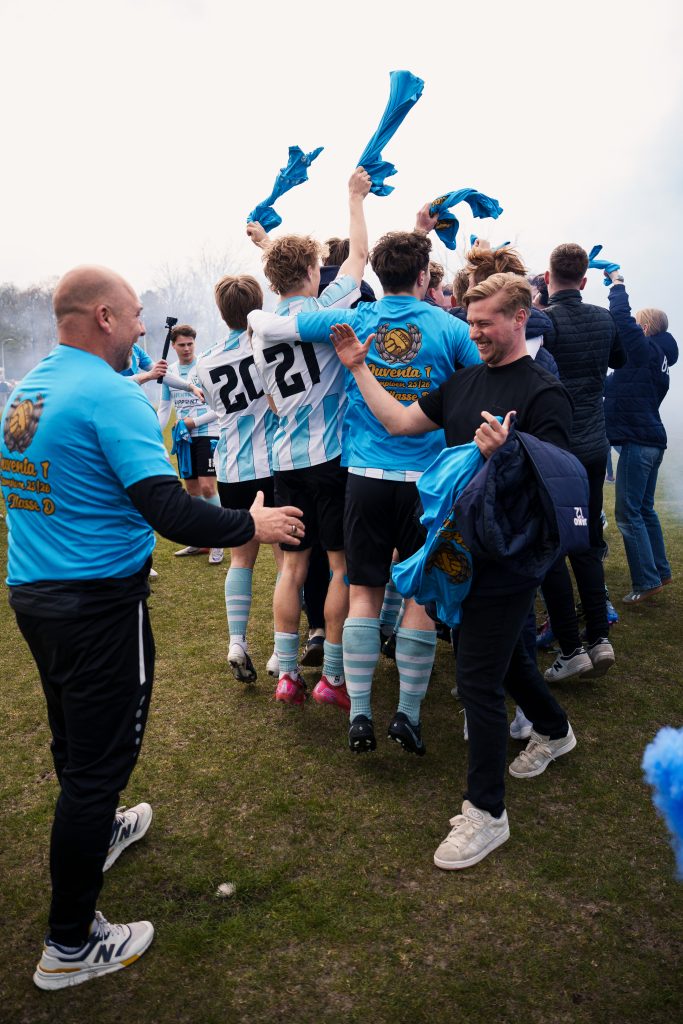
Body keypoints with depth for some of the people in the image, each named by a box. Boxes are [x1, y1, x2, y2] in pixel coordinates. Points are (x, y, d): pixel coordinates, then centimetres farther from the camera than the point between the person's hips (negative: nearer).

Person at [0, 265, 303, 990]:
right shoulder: (111, 395, -19)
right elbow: (168, 511, -27)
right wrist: (252, 527, -14)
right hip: (98, 604, -9)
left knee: (75, 741, 27)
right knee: (99, 761, 5)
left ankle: (97, 833, 52)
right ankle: (71, 944, 19)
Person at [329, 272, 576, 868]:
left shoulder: (545, 394, -13)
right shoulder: (465, 379, 9)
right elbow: (401, 422, 9)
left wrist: (501, 456, -36)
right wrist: (359, 368, 6)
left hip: (508, 558, -8)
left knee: (478, 679, -5)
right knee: (505, 652, 23)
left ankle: (486, 813, 12)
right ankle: (554, 731, 51)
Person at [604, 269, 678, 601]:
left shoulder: (645, 349, -10)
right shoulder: (656, 358, 16)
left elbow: (622, 317, -17)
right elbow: (617, 387, 22)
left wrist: (617, 283, -3)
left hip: (638, 442, -10)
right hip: (651, 440, 10)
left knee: (628, 513, -7)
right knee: (643, 510, 17)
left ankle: (647, 581, -4)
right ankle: (660, 570, 26)